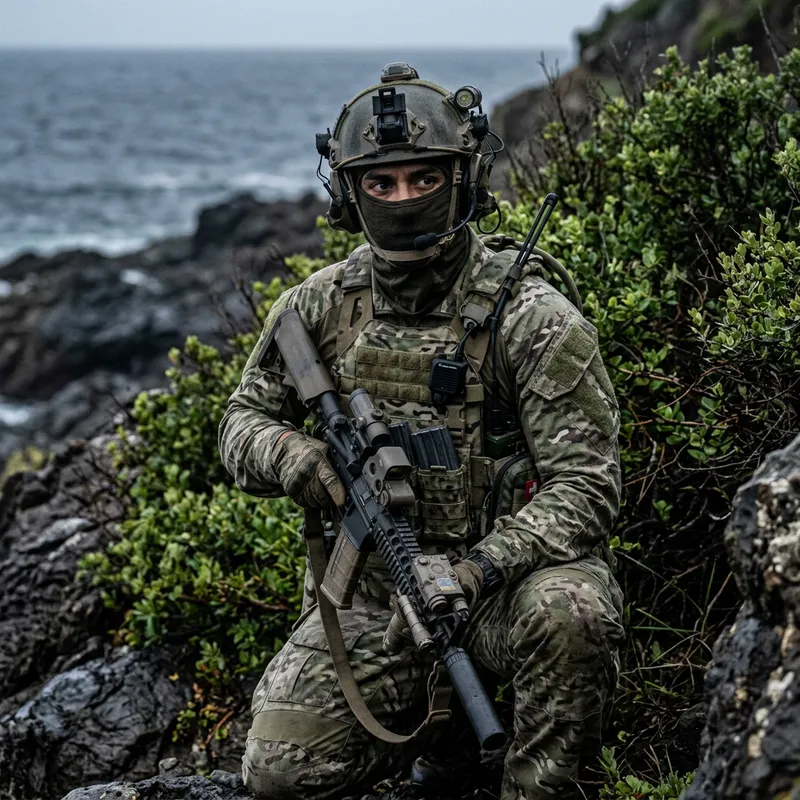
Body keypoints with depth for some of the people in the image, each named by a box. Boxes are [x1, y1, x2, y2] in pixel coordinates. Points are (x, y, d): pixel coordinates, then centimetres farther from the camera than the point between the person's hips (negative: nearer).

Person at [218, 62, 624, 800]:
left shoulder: (531, 317, -13)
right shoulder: (321, 306, 0)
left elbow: (586, 485, -16)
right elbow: (245, 423, 11)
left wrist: (480, 569, -30)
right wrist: (305, 462, -14)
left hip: (504, 572, -3)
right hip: (375, 588, 3)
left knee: (570, 612, -37)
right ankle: (432, 715, 18)